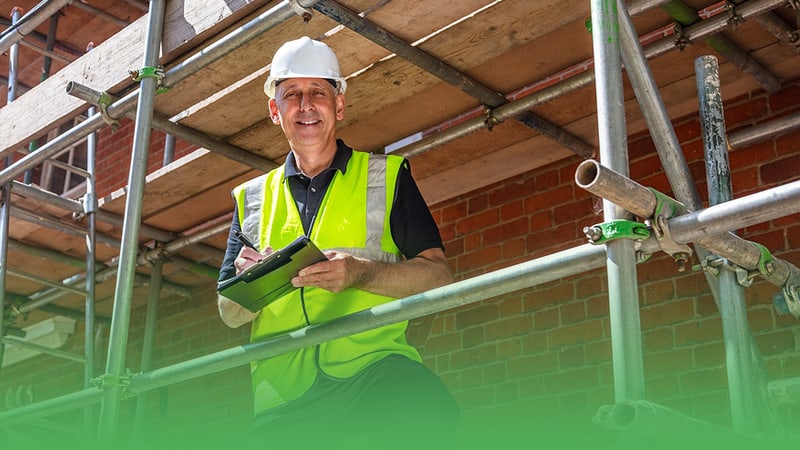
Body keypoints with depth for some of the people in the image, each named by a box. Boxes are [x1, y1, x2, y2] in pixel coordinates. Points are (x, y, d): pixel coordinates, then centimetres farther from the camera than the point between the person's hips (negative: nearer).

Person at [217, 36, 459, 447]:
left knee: (424, 410, -35)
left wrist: (360, 274, -16)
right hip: (285, 390, 3)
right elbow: (230, 314, 18)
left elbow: (438, 275, 3)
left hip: (370, 362, -2)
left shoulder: (386, 176, 13)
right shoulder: (251, 199, 19)